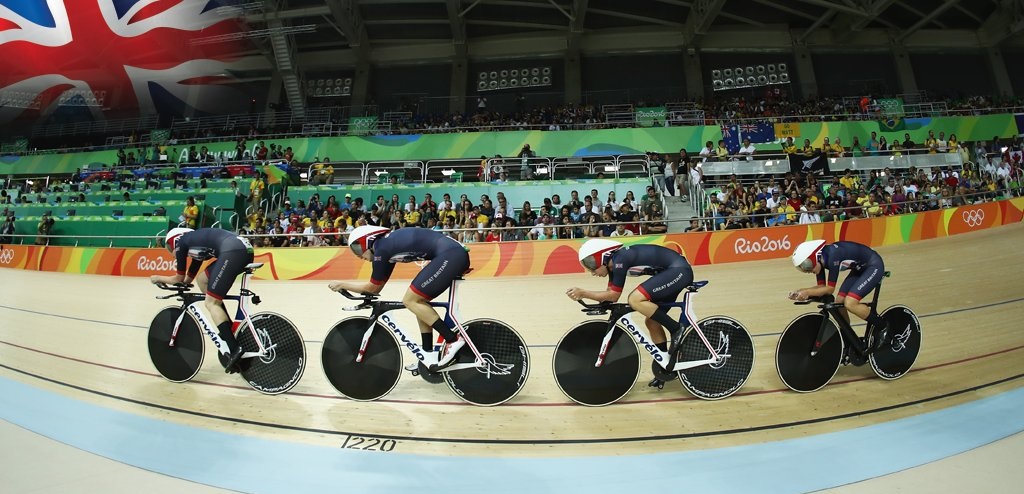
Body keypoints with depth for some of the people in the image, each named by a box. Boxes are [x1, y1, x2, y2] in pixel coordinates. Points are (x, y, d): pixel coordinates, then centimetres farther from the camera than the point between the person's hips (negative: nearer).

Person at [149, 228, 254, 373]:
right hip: (245, 250, 8)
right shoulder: (195, 242, 37)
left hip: (233, 251, -8)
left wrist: (158, 278, 41)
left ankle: (234, 349, -15)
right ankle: (229, 328, 21)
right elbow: (188, 279, 44)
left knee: (211, 303, -2)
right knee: (202, 279, 25)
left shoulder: (180, 243, 16)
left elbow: (179, 279, 25)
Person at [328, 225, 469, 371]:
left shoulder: (381, 248, -4)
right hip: (457, 255, 10)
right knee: (418, 301, 13)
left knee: (410, 300, -5)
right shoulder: (388, 243, 22)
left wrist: (342, 285, 18)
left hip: (450, 255, -10)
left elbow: (373, 287, 8)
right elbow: (376, 288, 29)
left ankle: (453, 340, -6)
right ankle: (430, 355, 16)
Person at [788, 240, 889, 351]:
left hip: (874, 266, -8)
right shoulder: (819, 258, -8)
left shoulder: (832, 255, -33)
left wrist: (807, 292, -30)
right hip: (859, 268, 8)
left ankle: (883, 326, 1)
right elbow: (821, 287, -4)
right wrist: (800, 291, -17)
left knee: (849, 303, -22)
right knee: (839, 303, -1)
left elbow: (830, 289, -27)